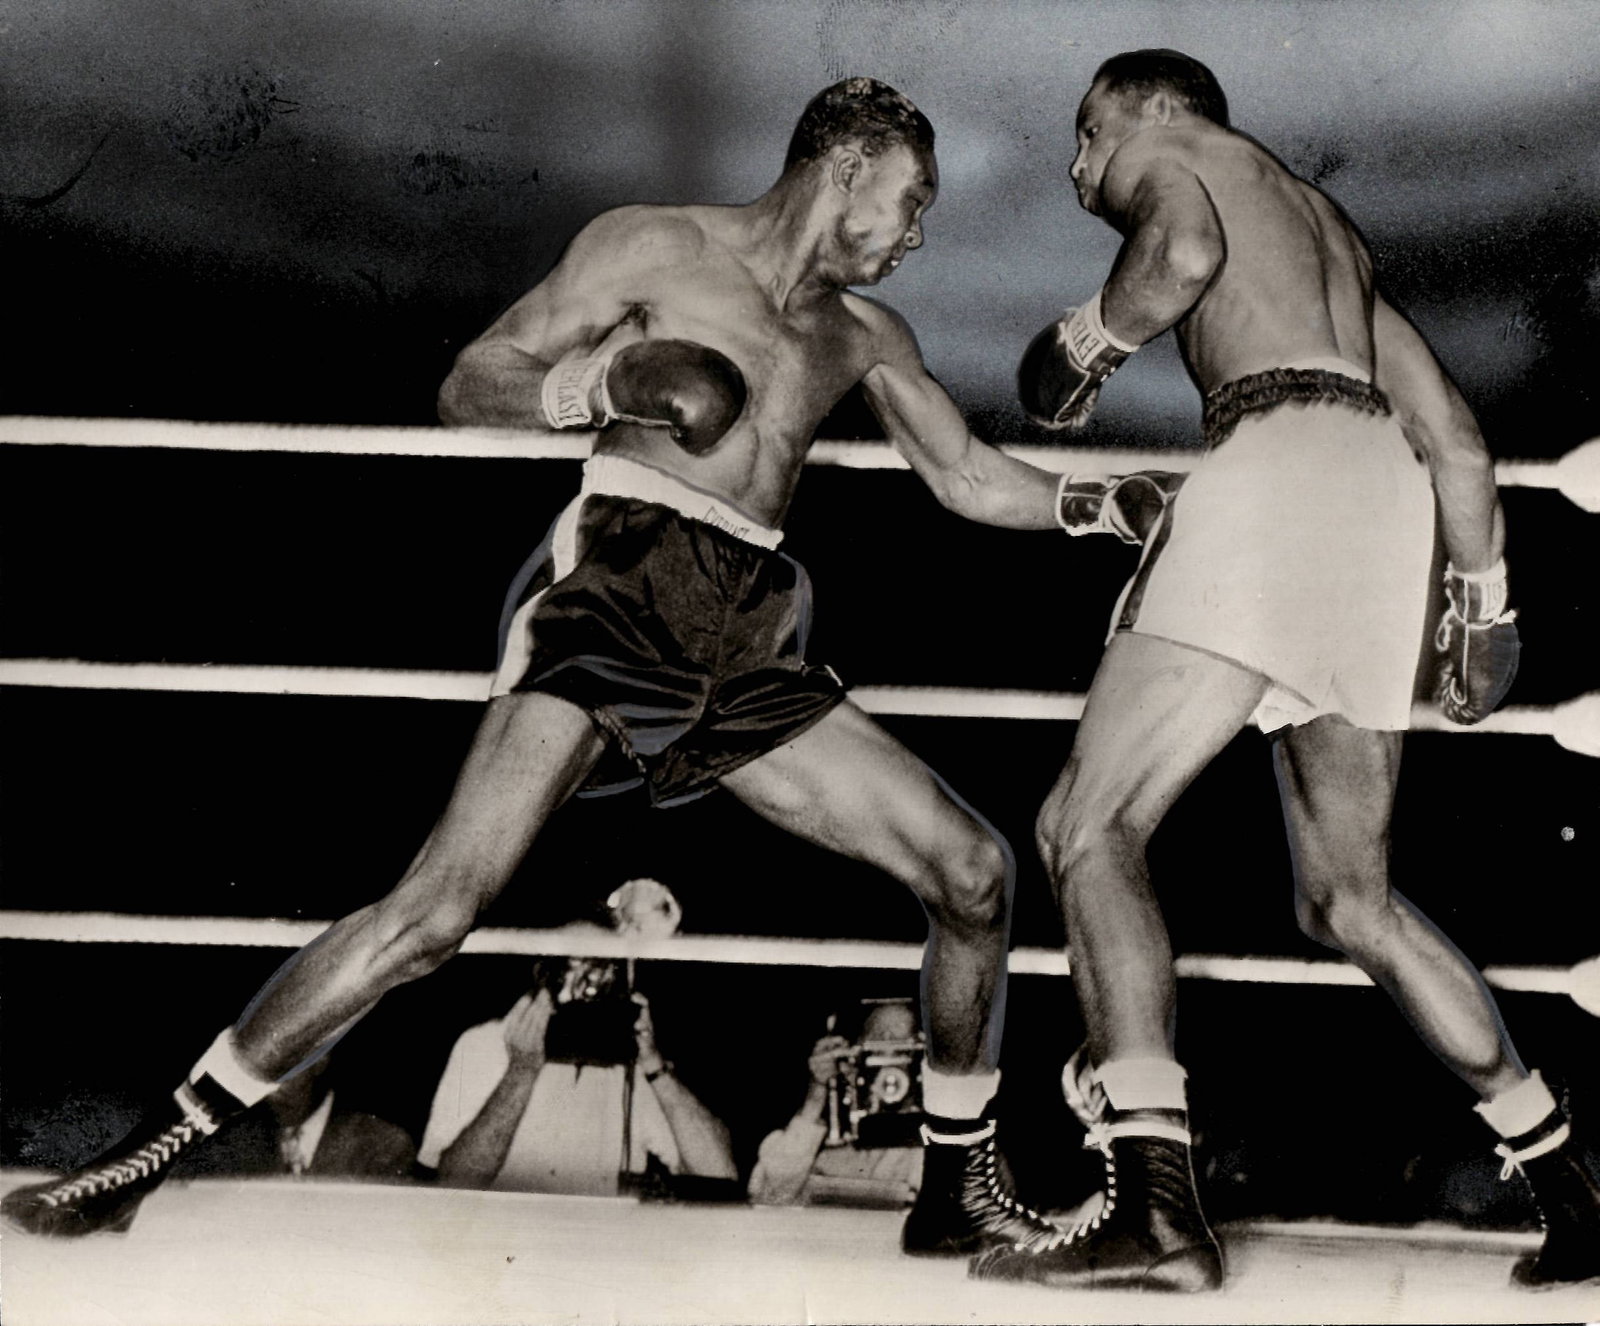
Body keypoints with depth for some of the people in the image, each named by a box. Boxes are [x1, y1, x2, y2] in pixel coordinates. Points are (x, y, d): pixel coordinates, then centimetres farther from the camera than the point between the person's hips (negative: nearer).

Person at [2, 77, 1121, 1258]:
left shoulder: (868, 335, 24)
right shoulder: (656, 246, 8)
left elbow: (972, 481, 27)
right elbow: (469, 387, 4)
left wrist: (1120, 505, 19)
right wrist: (615, 382, -13)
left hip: (746, 652, 6)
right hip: (619, 592, -6)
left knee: (973, 868, -2)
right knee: (445, 902, -22)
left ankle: (960, 1194, 13)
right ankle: (149, 1153, -13)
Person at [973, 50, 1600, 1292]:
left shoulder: (1180, 153, 15)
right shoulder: (1329, 225, 36)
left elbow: (1185, 253, -11)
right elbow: (1452, 428, 32)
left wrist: (1084, 343, 5)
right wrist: (1482, 595, 34)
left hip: (1280, 463, -8)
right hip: (1385, 499, 8)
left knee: (1090, 825, -12)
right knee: (1351, 898, 15)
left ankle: (1155, 1197, -28)